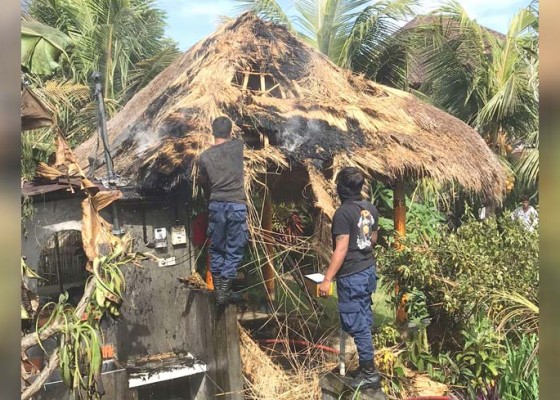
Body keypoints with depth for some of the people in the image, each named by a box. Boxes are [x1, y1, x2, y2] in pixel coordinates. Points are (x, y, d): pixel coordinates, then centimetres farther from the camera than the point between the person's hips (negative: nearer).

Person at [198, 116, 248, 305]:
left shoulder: (205, 156, 1)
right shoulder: (238, 146, 0)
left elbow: (203, 182, 13)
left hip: (216, 205, 2)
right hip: (237, 205, -2)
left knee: (216, 248, 13)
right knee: (234, 250, 4)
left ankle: (218, 289, 17)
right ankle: (224, 291, 1)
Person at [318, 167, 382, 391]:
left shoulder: (343, 213, -19)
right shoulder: (371, 209, 5)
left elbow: (341, 249, -22)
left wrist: (327, 279, -19)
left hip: (352, 276, -9)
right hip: (369, 270, 9)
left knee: (356, 324, 0)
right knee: (365, 319, 19)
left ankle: (370, 374, 8)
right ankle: (366, 362, 31)